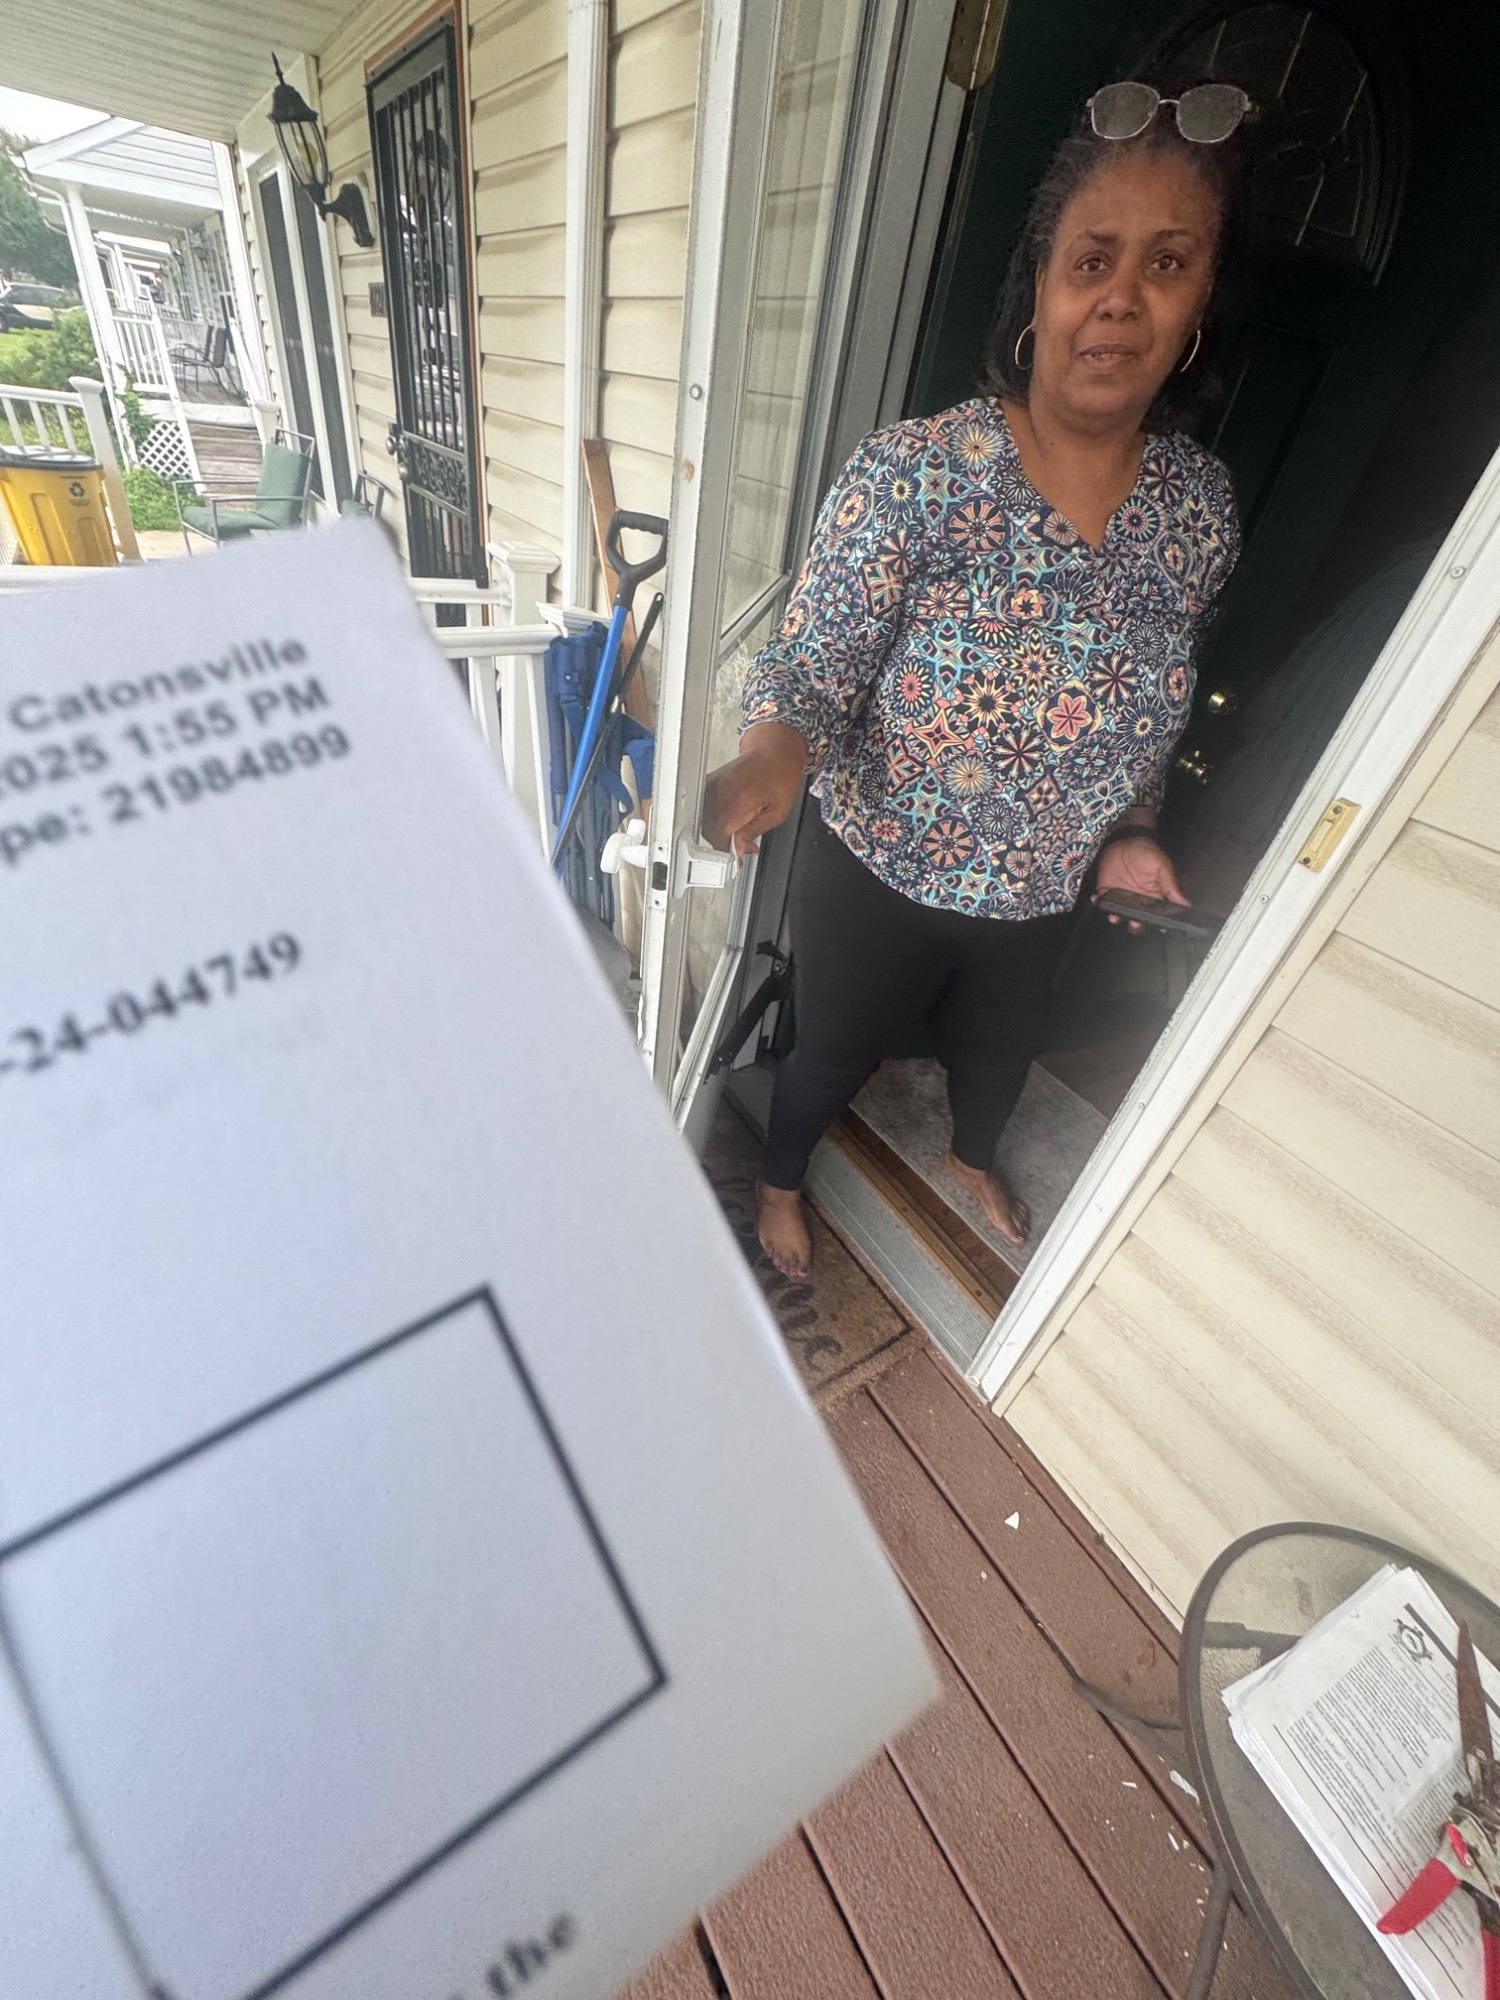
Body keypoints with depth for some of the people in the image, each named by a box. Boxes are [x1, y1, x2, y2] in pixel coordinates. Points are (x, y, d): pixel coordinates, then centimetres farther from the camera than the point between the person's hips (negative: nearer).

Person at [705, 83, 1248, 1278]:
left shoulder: (1202, 503, -7)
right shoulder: (913, 474, -22)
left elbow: (1155, 700, 6)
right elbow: (813, 667, -21)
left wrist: (1127, 830, -2)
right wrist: (773, 758, -42)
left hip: (1044, 894, 5)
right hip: (881, 878, -4)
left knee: (1000, 1050, 31)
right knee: (834, 1057, 20)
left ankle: (974, 1159, 69)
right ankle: (781, 1179, 57)